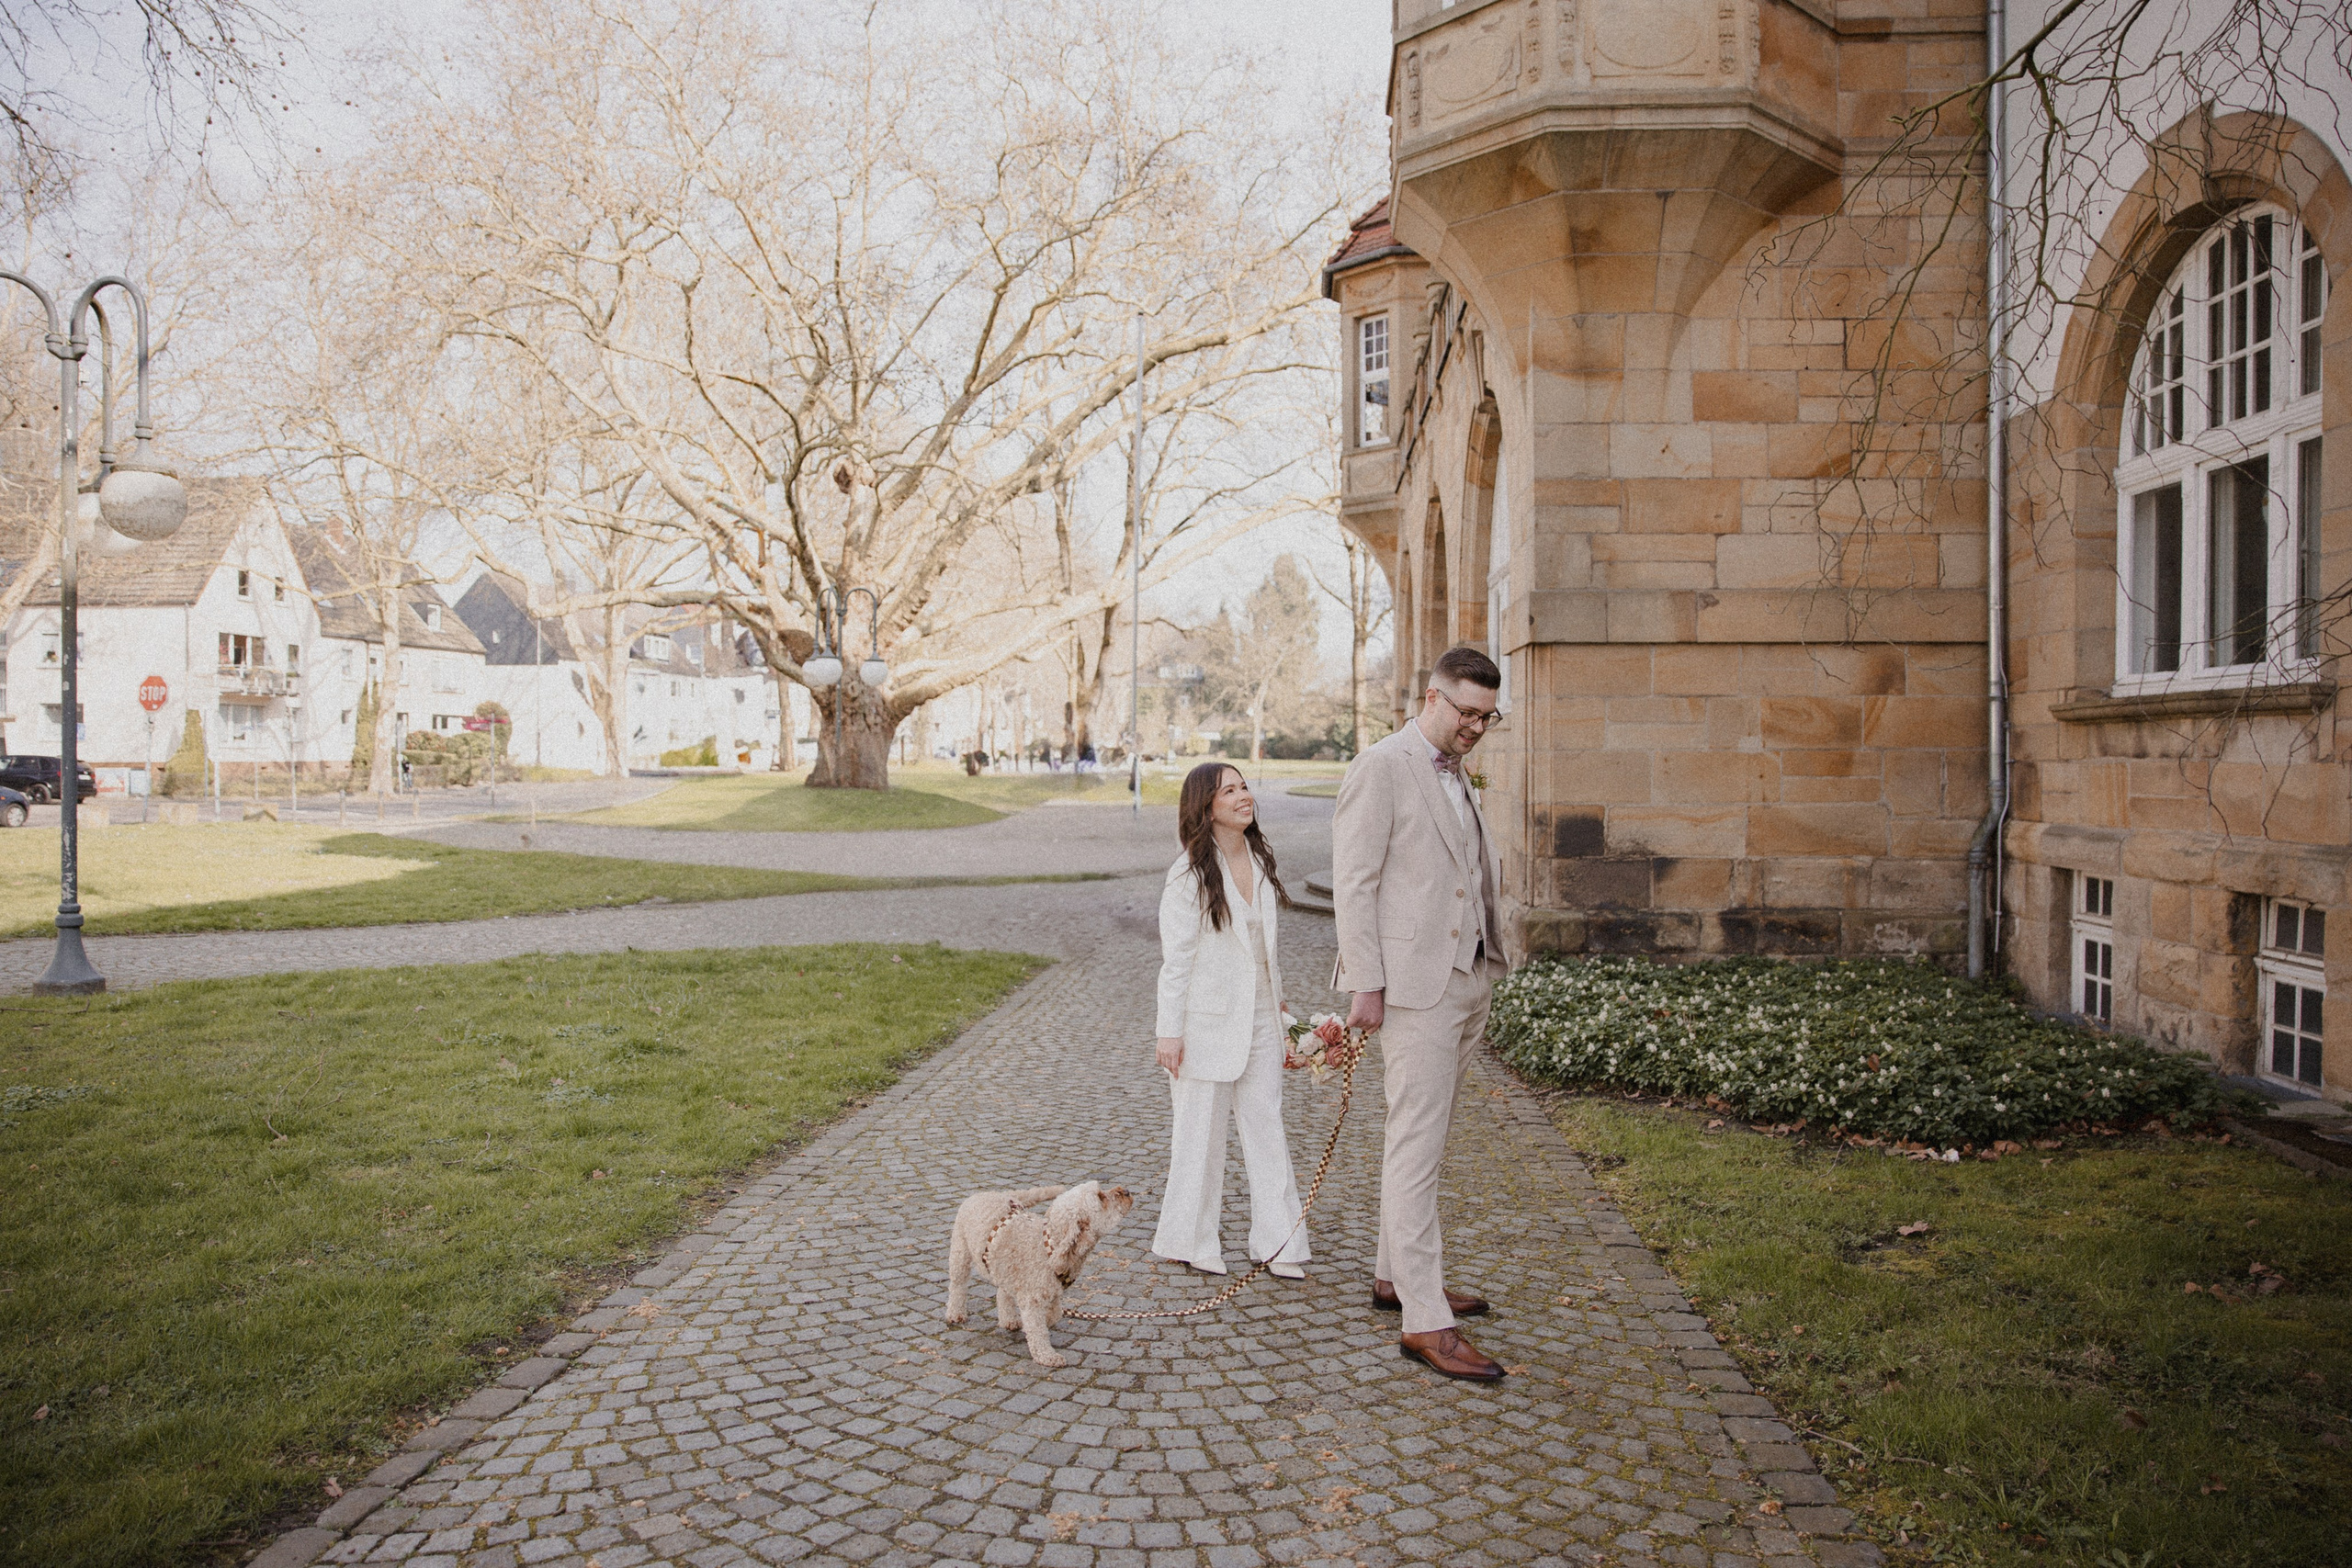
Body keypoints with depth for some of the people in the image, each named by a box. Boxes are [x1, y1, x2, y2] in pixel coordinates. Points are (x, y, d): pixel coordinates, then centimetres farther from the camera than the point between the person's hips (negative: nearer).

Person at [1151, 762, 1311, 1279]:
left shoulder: (1259, 860, 7)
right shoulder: (1190, 874, -11)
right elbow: (1175, 958, -11)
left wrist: (1278, 1003, 16)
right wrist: (1170, 1031, -12)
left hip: (1259, 1018, 6)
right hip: (1209, 1019, -5)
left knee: (1266, 1126, 7)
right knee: (1201, 1129, 6)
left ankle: (1276, 1242, 15)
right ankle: (1192, 1240, 20)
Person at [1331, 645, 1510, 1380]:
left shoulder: (1457, 776, 18)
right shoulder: (1382, 768, -8)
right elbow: (1354, 882, -12)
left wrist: (1484, 983, 16)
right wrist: (1366, 984, -16)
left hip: (1465, 981, 9)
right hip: (1414, 986, -9)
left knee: (1420, 1138, 16)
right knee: (1417, 1146, -8)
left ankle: (1395, 1277, 28)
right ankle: (1424, 1321, -5)